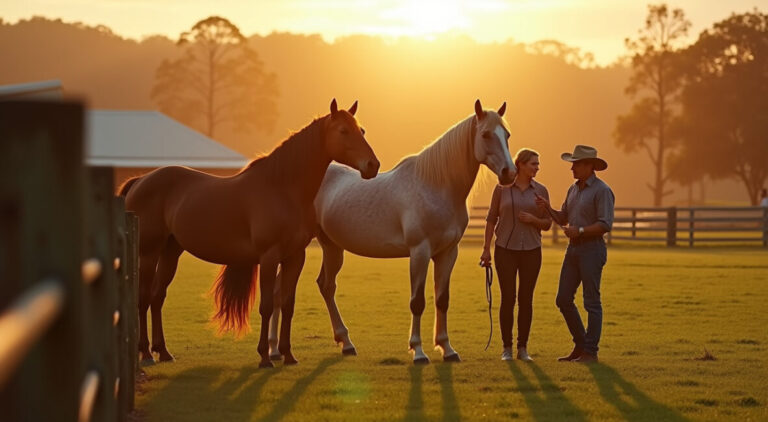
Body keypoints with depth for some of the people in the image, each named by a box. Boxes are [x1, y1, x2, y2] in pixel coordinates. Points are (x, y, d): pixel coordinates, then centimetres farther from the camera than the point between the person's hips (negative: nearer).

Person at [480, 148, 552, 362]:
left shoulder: (540, 191, 4)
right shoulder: (502, 188, -1)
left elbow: (547, 224, 8)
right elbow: (491, 219, 4)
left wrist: (533, 219, -13)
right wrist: (486, 249, 0)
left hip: (531, 250, 2)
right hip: (505, 249, -2)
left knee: (526, 299, 3)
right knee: (508, 298, -1)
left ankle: (523, 348, 11)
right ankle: (507, 348, 7)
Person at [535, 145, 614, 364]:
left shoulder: (602, 190, -10)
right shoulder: (573, 189, 15)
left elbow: (605, 224, -17)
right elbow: (563, 219, 20)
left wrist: (580, 231, -21)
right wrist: (548, 209, 3)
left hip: (592, 249, -8)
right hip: (573, 249, 8)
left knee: (592, 302, -3)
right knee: (563, 299, 7)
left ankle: (590, 351, 2)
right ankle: (580, 345, 19)